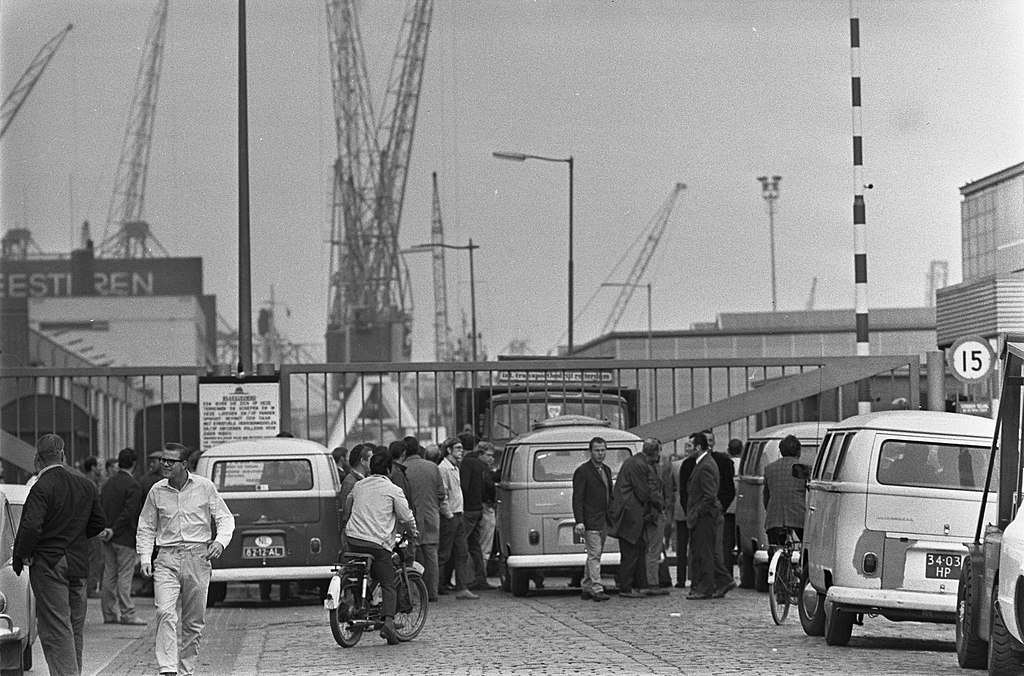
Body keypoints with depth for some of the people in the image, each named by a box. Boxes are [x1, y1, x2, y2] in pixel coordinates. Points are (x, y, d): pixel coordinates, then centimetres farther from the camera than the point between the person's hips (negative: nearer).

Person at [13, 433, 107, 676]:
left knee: (56, 629, -6)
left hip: (48, 563, -7)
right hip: (79, 564, 7)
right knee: (75, 628, 15)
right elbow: (99, 523, 13)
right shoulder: (86, 485, 6)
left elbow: (31, 527, -23)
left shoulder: (41, 487, -15)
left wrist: (21, 556, -9)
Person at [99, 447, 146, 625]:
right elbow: (129, 512, -18)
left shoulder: (107, 484, 11)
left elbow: (100, 509, 11)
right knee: (124, 576, -5)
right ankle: (126, 614, -4)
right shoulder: (133, 486, -13)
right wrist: (113, 531, -11)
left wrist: (104, 530, 9)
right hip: (125, 538, -7)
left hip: (109, 539, 7)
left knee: (109, 576, 9)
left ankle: (109, 613, 13)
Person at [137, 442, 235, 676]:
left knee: (194, 621, 5)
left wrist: (220, 541, -11)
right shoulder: (157, 491, 5)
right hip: (167, 558, 0)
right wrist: (145, 557, 3)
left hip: (197, 557, 0)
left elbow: (225, 518, 7)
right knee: (165, 613, -19)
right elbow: (145, 528, 14)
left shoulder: (204, 487, 1)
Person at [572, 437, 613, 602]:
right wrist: (579, 521, -19)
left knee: (595, 555, 12)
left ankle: (586, 588, 18)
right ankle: (596, 589, -12)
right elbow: (577, 499, -12)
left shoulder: (606, 470, 16)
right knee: (594, 555, -10)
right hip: (590, 522, -8)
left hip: (604, 522, 8)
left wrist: (612, 517, 16)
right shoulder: (582, 472, -8)